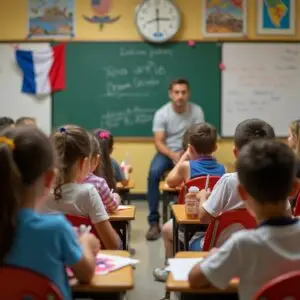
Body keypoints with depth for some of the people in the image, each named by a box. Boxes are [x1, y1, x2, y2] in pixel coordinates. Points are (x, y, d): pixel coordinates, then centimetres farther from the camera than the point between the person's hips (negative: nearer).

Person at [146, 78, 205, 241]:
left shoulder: (196, 111, -6)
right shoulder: (161, 113, -8)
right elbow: (159, 142, -12)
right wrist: (172, 155, -31)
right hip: (167, 151, 0)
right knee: (154, 172, -31)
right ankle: (154, 222, -23)